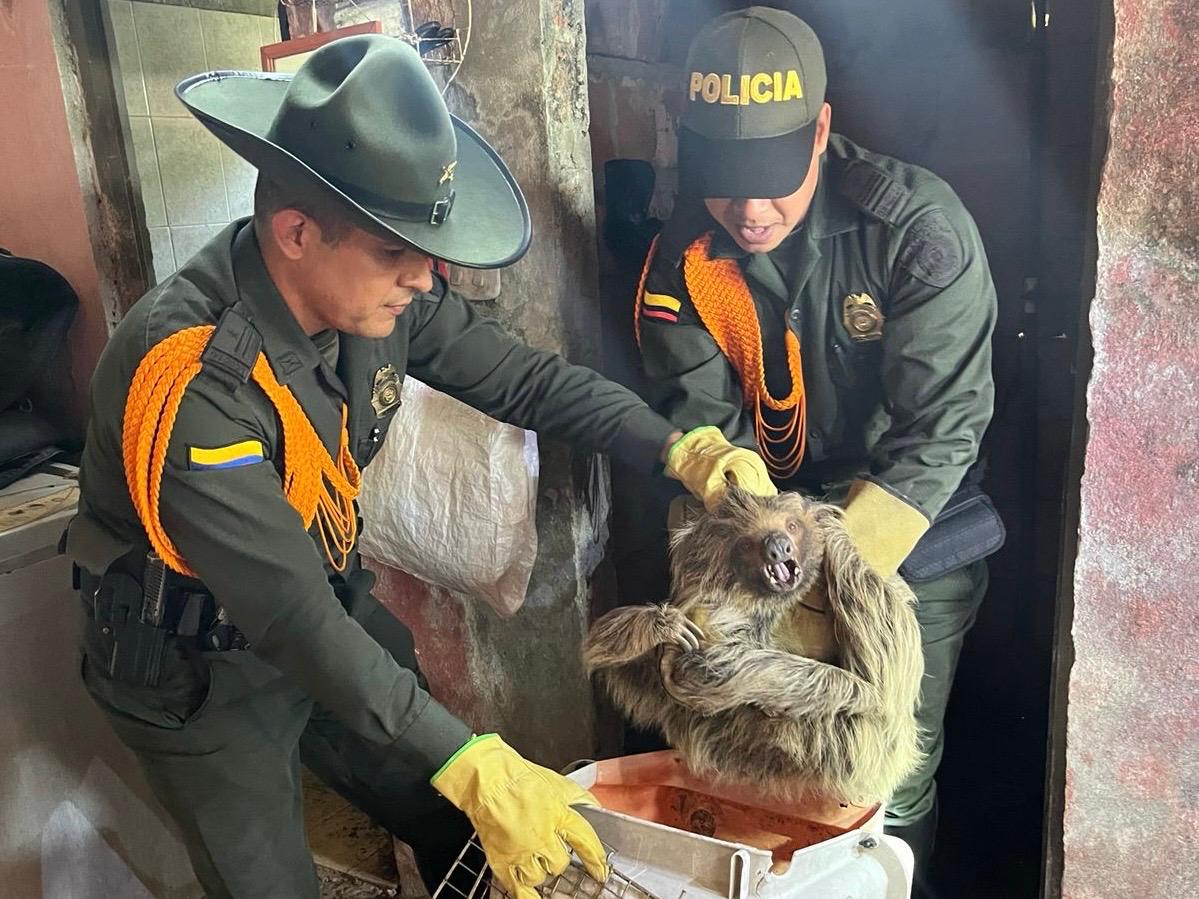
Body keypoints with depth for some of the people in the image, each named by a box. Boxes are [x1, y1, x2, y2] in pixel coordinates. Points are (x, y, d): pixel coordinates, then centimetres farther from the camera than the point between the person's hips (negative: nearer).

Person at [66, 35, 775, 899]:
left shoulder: (372, 291, -16)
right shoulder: (190, 380, -35)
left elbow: (522, 377, -6)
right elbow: (293, 617, -35)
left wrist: (682, 450, -16)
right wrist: (475, 767, -36)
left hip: (334, 608, 6)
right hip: (199, 671, -5)